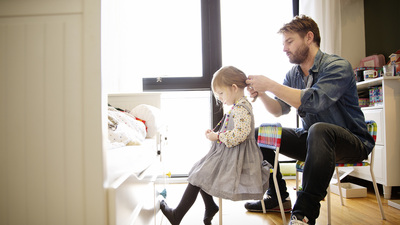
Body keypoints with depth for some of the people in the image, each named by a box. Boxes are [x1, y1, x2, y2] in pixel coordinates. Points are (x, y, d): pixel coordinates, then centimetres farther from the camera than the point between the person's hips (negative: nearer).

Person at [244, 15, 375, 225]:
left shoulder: (337, 66, -16)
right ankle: (277, 196, 10)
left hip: (352, 142, -7)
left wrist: (270, 85, -30)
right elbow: (280, 110, 5)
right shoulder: (293, 74, 6)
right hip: (311, 140, 7)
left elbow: (314, 101, -33)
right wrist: (261, 94, -14)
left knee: (319, 130, -40)